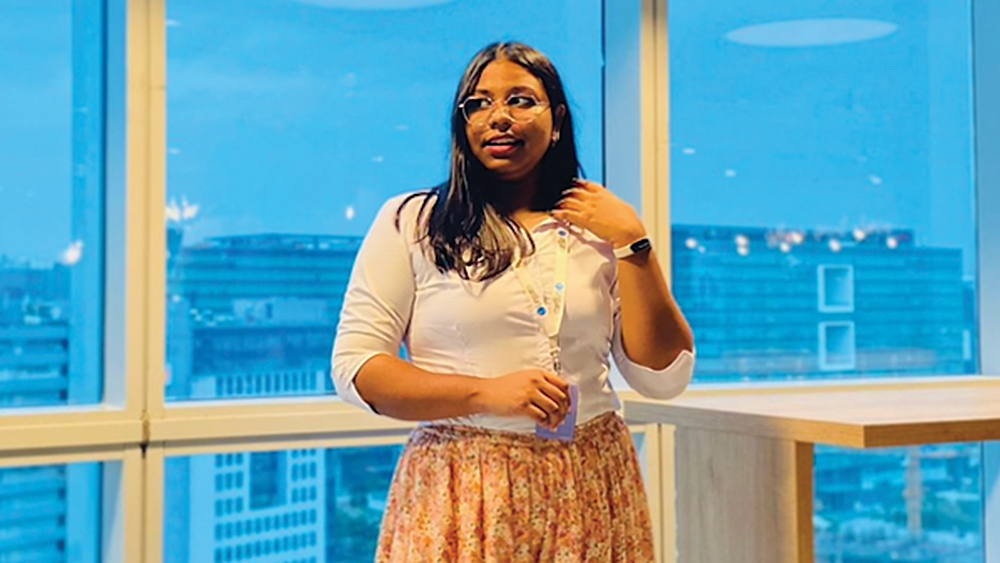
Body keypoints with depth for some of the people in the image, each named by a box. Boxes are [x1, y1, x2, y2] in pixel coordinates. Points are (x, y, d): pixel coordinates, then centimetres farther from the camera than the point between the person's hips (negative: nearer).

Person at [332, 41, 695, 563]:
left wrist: (632, 243, -5)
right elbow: (354, 367, -6)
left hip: (589, 490, 3)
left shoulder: (598, 230, 6)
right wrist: (485, 393, -16)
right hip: (461, 493, -2)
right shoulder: (409, 222, -1)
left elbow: (664, 378, 2)